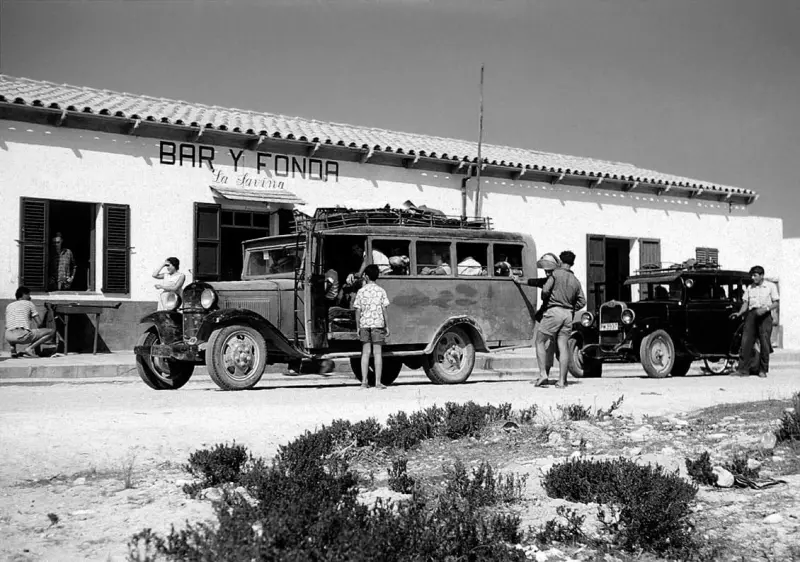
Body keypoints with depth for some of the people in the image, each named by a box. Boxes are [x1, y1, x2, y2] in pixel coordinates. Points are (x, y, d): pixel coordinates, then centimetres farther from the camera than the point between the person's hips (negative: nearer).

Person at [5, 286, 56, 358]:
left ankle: (13, 348, 17)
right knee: (52, 331, 4)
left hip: (8, 337, 6)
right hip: (22, 335, -6)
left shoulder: (9, 306, 25)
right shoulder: (29, 303, 12)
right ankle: (29, 348, -8)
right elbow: (40, 323, 8)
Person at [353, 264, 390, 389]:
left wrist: (358, 327, 8)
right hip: (378, 323, -1)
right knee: (377, 352, 0)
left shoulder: (361, 291, 1)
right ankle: (378, 382, -1)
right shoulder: (381, 291, 0)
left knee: (365, 352, 5)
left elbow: (358, 311, 1)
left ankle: (364, 381, 3)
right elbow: (384, 310, -2)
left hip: (364, 324, 1)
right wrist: (387, 326, 4)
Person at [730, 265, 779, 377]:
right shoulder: (749, 288, 15)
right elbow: (745, 303, 12)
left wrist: (765, 308, -16)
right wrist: (739, 313, -4)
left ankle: (763, 370, 6)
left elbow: (776, 303, 0)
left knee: (764, 343, -3)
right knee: (746, 341, -5)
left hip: (765, 315, -3)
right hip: (751, 314, 3)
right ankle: (743, 369, -4)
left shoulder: (771, 286, 4)